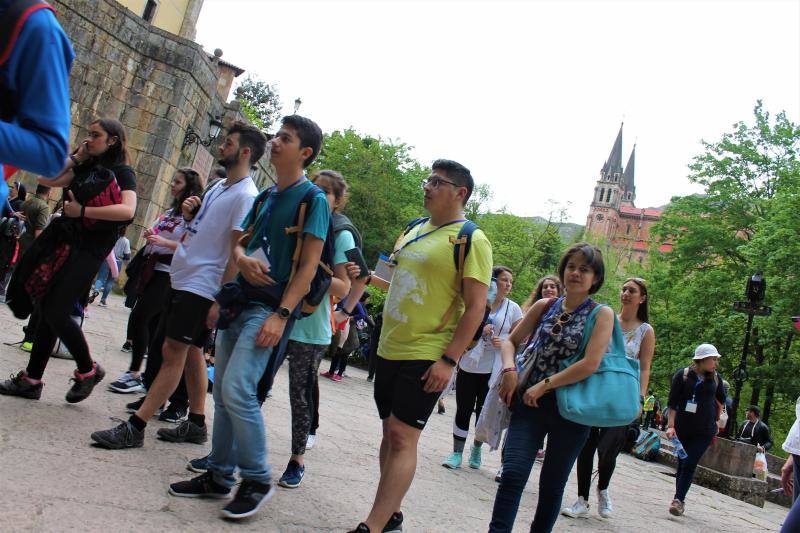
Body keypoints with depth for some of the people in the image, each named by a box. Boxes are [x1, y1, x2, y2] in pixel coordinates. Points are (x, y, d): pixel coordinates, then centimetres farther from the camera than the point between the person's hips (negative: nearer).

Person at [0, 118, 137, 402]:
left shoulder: (123, 172, -4)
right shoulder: (86, 167, 16)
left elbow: (127, 210, -21)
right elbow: (48, 179, 13)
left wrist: (82, 211, -19)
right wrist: (76, 157, 10)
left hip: (88, 251, -7)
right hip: (62, 243, 7)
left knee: (56, 313, -11)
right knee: (46, 311, 8)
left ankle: (88, 371, 9)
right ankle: (31, 380, 17)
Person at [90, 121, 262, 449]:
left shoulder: (245, 196, -14)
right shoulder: (218, 187, 16)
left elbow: (237, 252, -19)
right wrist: (189, 216, 2)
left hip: (202, 286, -10)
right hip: (182, 278, 10)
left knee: (174, 353, -8)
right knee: (190, 351, 13)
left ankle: (134, 427, -5)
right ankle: (196, 424, 22)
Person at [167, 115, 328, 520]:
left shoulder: (313, 198, -6)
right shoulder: (266, 197, 16)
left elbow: (309, 264, -13)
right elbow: (239, 241, 19)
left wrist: (282, 314, -20)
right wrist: (241, 258, -5)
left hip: (269, 307, -8)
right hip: (238, 302, 8)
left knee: (237, 390, -16)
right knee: (223, 392, 10)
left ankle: (257, 480, 0)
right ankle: (219, 475, 23)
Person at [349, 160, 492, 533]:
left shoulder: (471, 240, -10)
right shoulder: (414, 230, 13)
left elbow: (476, 307, -15)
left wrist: (449, 360, -21)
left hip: (427, 358, -8)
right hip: (390, 349, 8)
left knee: (402, 436, -8)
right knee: (390, 433, 13)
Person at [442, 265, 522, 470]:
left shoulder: (513, 309, 2)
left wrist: (504, 342, -15)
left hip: (493, 369, 1)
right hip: (469, 366, -1)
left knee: (484, 411, 11)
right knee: (463, 410, 2)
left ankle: (477, 449, 32)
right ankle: (457, 452, 12)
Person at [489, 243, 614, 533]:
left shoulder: (602, 314, -4)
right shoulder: (545, 307, 7)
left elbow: (590, 364, -15)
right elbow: (511, 340, 13)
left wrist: (543, 385, -13)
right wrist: (510, 369, -7)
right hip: (530, 402, 2)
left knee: (552, 484, 10)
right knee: (513, 473, -10)